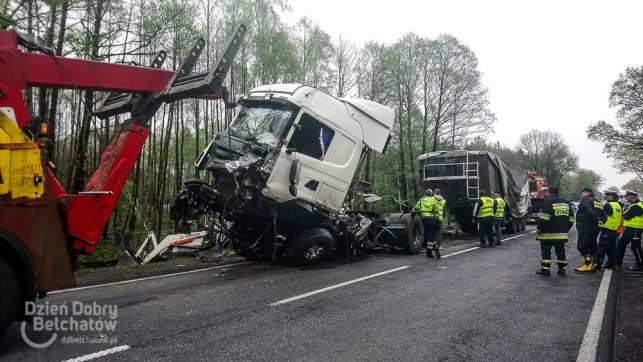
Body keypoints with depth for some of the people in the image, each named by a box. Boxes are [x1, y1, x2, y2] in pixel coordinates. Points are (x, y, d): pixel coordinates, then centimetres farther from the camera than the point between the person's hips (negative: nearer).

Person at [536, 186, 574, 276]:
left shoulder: (548, 201, -11)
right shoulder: (565, 202, 14)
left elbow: (544, 218, -19)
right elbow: (571, 218, 17)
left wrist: (539, 228, -12)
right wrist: (566, 229, 23)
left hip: (549, 233, -7)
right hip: (562, 234, 7)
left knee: (546, 251, 0)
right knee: (560, 251, 13)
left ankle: (545, 269, -1)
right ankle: (562, 269, 16)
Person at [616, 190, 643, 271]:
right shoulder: (633, 205, 15)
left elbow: (626, 216, -22)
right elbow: (626, 214, 17)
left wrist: (623, 213, -3)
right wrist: (625, 213, -2)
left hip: (635, 230, -11)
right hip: (628, 229, 11)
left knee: (635, 247, -3)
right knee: (621, 244, 14)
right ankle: (618, 261, 21)